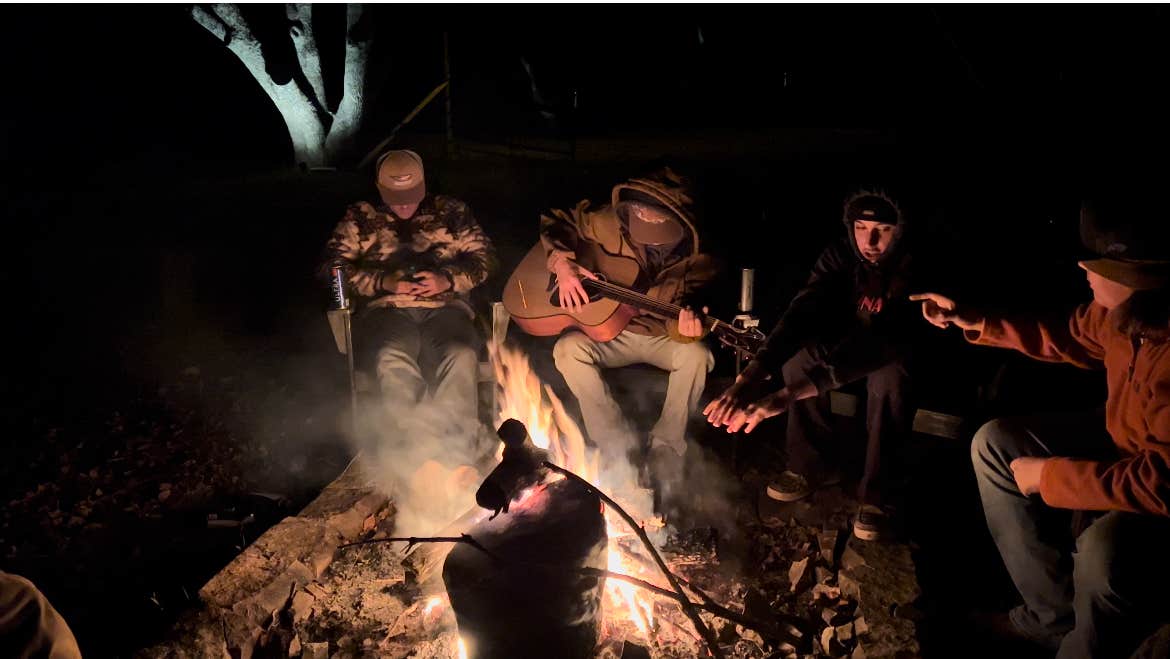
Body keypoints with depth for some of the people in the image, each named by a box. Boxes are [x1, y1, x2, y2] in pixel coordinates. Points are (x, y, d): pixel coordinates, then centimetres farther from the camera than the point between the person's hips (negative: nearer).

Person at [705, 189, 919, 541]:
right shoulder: (841, 254, -19)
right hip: (851, 348, 4)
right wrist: (750, 377, -49)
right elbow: (800, 314, -30)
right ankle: (813, 464, -5)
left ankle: (875, 491, -19)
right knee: (798, 352, -23)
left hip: (902, 357, -4)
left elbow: (886, 344, -44)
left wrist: (790, 393, -54)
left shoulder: (914, 269, -32)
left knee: (891, 376, -38)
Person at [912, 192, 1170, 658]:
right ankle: (1053, 616, 12)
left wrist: (1049, 476, -25)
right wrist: (974, 322, 2)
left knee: (1105, 550, -37)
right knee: (996, 443, 2)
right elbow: (1071, 338, 10)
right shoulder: (1119, 309, -12)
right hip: (1127, 445, 9)